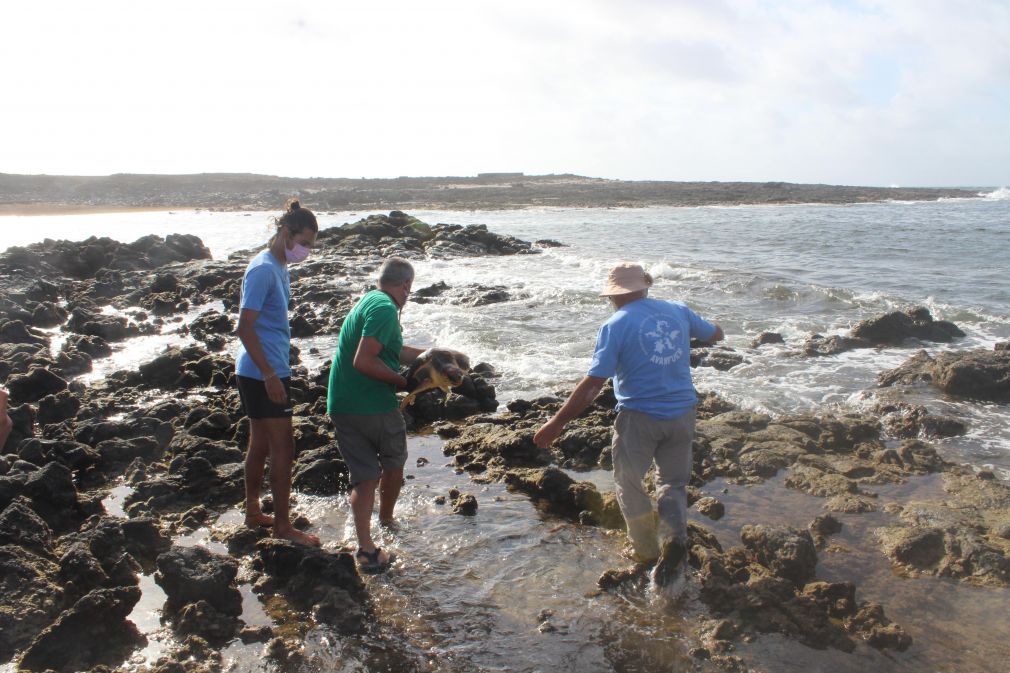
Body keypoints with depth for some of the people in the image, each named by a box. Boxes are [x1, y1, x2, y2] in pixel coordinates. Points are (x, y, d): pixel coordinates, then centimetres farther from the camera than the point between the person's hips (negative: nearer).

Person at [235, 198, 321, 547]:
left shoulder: (279, 267, 12)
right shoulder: (263, 270, -18)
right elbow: (245, 328, -22)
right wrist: (270, 376, -23)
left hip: (262, 372, 10)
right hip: (263, 374, -10)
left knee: (261, 444, 17)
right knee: (283, 447, -2)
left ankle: (253, 512, 30)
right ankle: (283, 525, 8)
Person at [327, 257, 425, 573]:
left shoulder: (367, 301, 15)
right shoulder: (385, 309, -15)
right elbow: (364, 361, -24)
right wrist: (404, 382, -14)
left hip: (341, 405, 8)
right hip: (374, 406, -8)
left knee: (364, 477, 8)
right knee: (393, 464, 19)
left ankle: (366, 548, -1)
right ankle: (386, 522, 39)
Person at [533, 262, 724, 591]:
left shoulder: (615, 326, -12)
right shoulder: (678, 311, 1)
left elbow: (593, 383, -19)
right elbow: (715, 334, 20)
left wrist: (556, 423, -15)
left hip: (639, 416, -4)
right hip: (682, 414, 4)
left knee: (629, 484, 18)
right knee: (673, 483, 19)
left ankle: (647, 549, 29)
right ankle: (675, 538, -3)